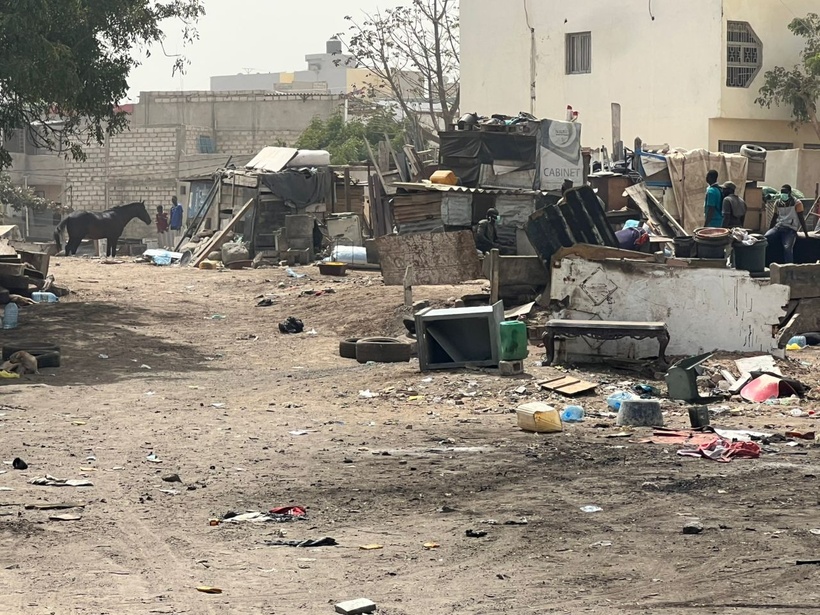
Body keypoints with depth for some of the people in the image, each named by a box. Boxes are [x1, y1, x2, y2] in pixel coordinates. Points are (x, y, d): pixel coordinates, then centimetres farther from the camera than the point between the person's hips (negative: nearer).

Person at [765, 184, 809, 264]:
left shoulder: (797, 203, -1)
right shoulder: (778, 203, 15)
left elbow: (801, 219, -1)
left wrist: (806, 233, -4)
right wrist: (769, 230, 25)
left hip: (790, 229, -5)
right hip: (778, 227, 5)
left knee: (787, 248, -29)